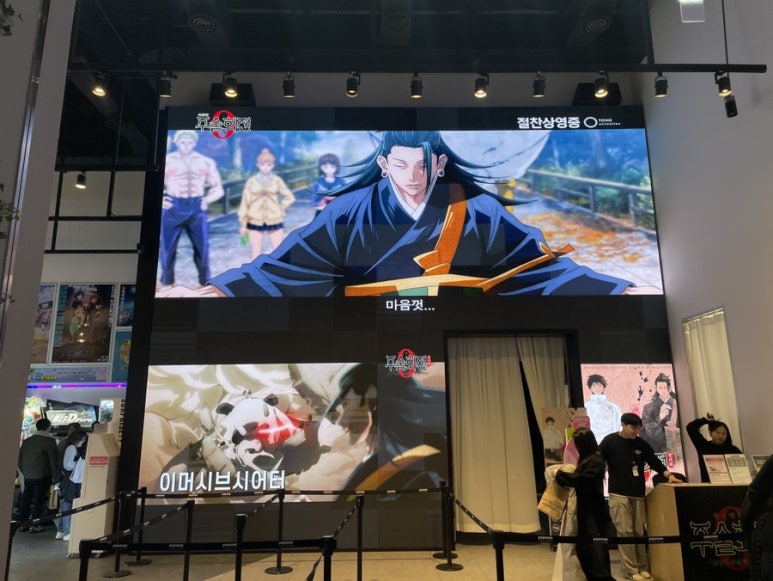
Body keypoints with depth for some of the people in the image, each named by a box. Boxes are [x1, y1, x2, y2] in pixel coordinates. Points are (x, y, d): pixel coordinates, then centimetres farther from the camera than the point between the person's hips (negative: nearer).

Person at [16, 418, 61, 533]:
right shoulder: (49, 440, -9)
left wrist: (25, 472, 22)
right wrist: (55, 476, -4)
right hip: (42, 476, -6)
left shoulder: (26, 441, 10)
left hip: (28, 476, 6)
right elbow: (53, 460, -11)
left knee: (26, 499, 14)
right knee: (39, 500, 1)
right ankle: (35, 525, 3)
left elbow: (20, 459, 14)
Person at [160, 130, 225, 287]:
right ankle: (166, 283, 14)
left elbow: (218, 189, 14)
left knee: (202, 248, 2)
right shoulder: (166, 161, 4)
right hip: (173, 208, -1)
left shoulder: (206, 162, 8)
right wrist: (160, 200, -6)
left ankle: (206, 283, 15)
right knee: (168, 248, 1)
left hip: (196, 208, 1)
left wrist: (207, 200, -3)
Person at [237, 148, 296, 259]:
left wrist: (281, 209, -1)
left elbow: (290, 197, 10)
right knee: (256, 254, 7)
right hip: (255, 222, 0)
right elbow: (245, 202, 1)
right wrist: (243, 223, 0)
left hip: (274, 221, 0)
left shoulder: (277, 180, 0)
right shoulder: (252, 181, -1)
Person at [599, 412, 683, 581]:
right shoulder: (610, 441, -6)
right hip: (619, 494, -4)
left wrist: (668, 475, -7)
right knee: (625, 532, -4)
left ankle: (642, 567, 18)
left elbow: (654, 461, 7)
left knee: (639, 532, 7)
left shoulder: (641, 443, 6)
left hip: (638, 494, 4)